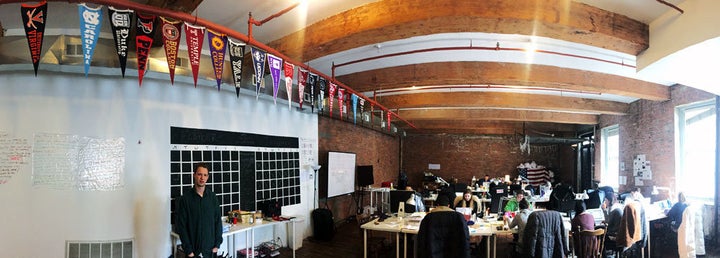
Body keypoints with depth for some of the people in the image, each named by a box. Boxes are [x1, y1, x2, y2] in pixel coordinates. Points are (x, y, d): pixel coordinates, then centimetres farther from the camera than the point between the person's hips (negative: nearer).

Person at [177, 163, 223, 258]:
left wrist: (217, 244, -1)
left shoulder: (212, 196, 2)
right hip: (194, 249, -2)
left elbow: (218, 221, 5)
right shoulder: (185, 198, -6)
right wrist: (188, 250, -10)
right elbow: (182, 226, -7)